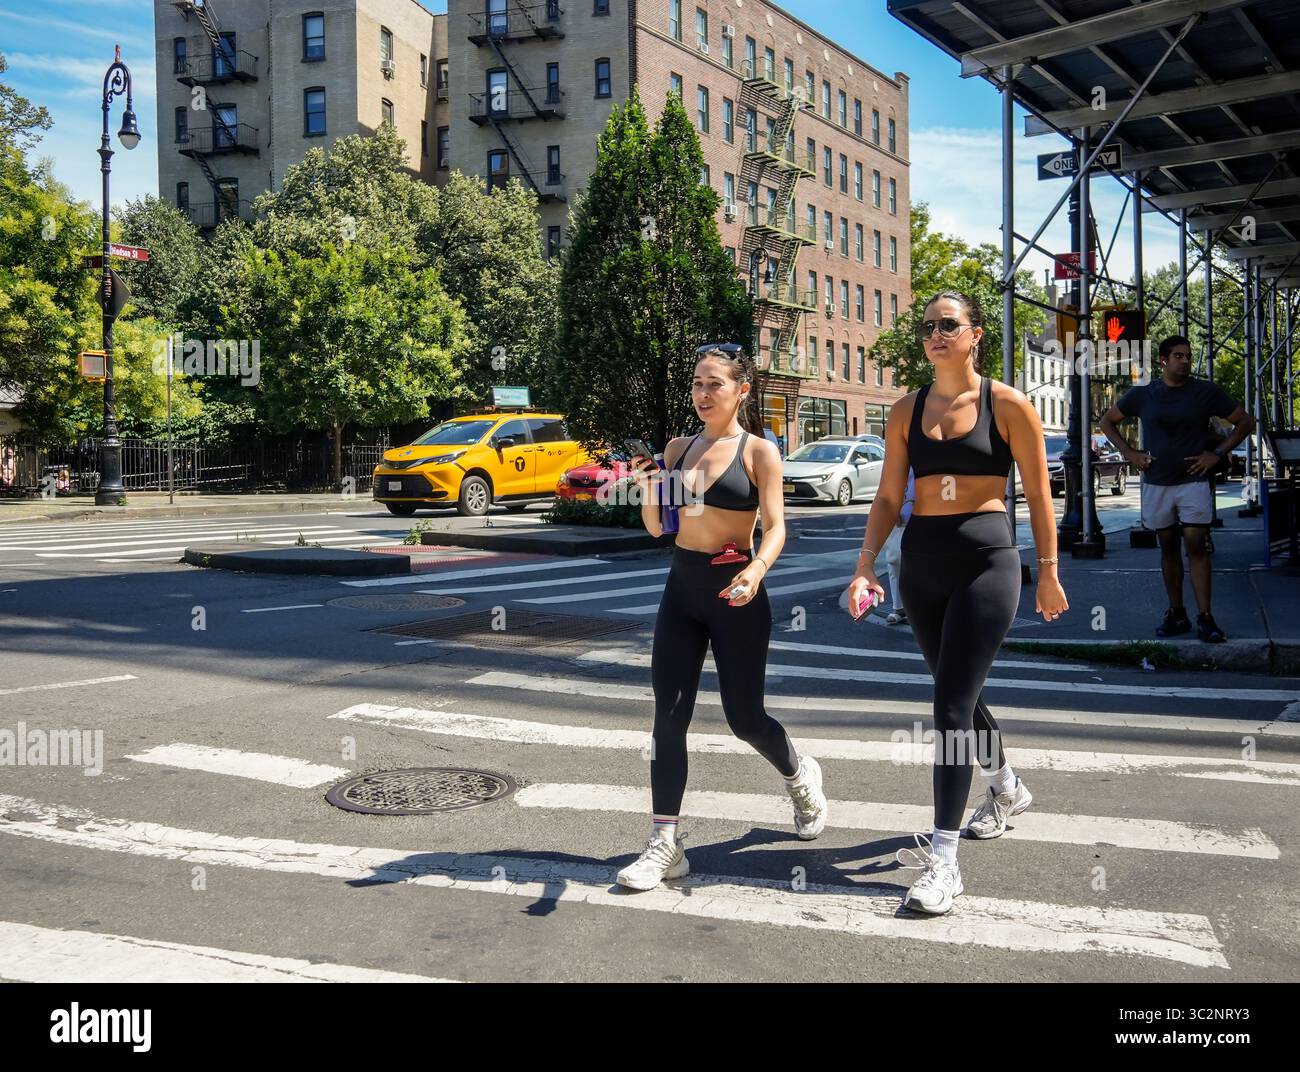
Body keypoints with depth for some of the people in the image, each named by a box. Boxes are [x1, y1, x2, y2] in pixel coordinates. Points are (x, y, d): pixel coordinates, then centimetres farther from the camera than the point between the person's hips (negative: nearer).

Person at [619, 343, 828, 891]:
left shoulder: (759, 451, -5)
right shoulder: (678, 447, 9)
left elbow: (776, 526, -13)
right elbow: (658, 527, 12)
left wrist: (756, 569, -33)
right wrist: (648, 488, -8)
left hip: (734, 591, -4)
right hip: (682, 585, 5)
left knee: (744, 717, 6)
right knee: (669, 716, -2)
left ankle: (801, 778, 38)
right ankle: (664, 845, 4)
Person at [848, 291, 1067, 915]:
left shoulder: (1007, 406, -3)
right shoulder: (906, 411, 9)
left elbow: (1037, 494, 1)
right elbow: (889, 497, 8)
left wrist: (1048, 573, 3)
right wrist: (866, 563, -4)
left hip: (986, 560, -5)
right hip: (920, 564, 5)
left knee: (952, 703, -12)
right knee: (958, 693, 18)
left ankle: (943, 858, -10)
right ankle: (1005, 787, 45)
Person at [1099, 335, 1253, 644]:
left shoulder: (1206, 392, 0)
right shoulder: (1142, 394, 3)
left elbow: (1245, 422, 7)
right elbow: (1107, 421, 15)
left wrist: (1218, 453, -4)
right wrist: (1128, 453, 4)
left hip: (1194, 481, -2)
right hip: (1156, 484, 2)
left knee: (1197, 546, -9)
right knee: (1168, 548, 8)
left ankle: (1205, 618, -8)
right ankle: (1176, 614, 15)